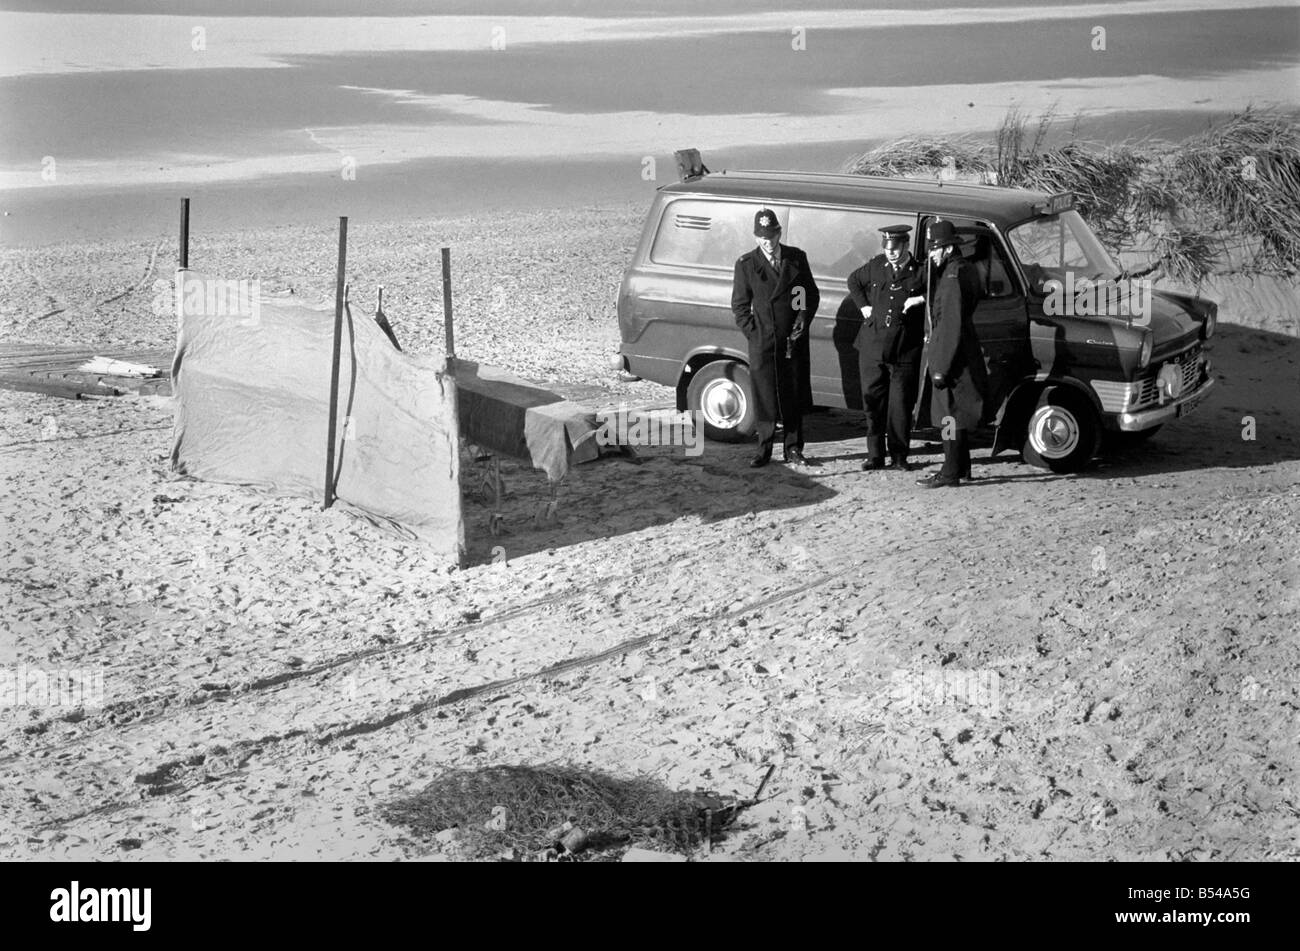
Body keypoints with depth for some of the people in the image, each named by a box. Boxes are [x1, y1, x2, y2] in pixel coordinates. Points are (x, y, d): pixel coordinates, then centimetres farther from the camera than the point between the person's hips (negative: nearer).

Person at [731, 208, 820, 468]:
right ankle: (764, 450, 8)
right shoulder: (746, 264, 0)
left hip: (794, 340, 2)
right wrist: (752, 333, -5)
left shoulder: (797, 258, 5)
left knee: (794, 395, 7)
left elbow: (812, 294, 11)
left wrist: (803, 318, -5)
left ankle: (793, 448, 17)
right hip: (762, 342, -2)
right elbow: (739, 305, 4)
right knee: (764, 396, 0)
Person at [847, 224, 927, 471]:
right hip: (872, 344, 3)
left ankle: (899, 456, 11)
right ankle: (875, 455, 11)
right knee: (873, 400, 4)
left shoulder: (921, 272, -1)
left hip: (905, 348, -3)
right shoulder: (876, 266, 8)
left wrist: (922, 299, -11)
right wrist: (863, 305, 15)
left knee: (901, 403, 0)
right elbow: (853, 281, 26)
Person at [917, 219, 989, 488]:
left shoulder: (954, 275, -18)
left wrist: (942, 367, -21)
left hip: (952, 356, -10)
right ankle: (961, 467, 25)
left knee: (949, 415, -5)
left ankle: (950, 473, -1)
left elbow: (952, 325, -21)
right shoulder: (966, 269, 13)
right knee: (954, 415, 17)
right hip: (963, 356, 10)